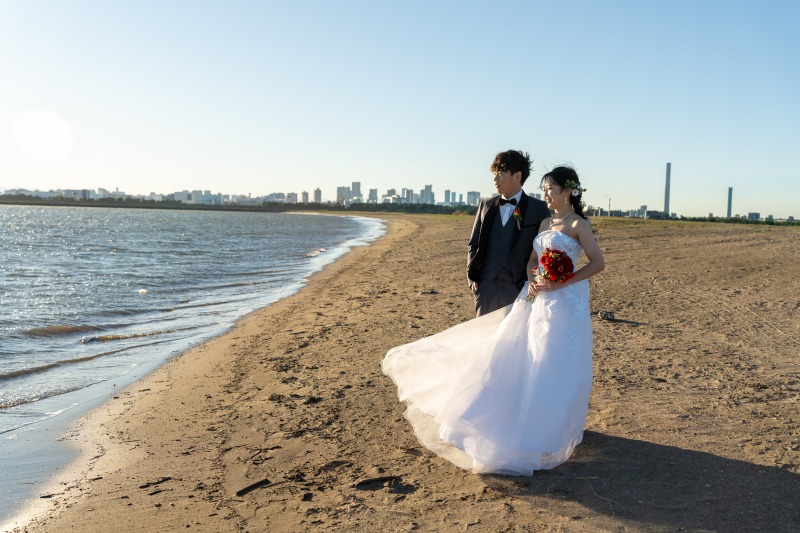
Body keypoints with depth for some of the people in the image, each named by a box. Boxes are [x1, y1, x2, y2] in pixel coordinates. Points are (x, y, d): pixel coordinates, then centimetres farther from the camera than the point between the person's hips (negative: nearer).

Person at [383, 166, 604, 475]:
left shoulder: (578, 224, -7)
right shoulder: (545, 223, 14)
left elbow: (598, 263, -11)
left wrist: (559, 283, -18)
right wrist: (532, 281, -7)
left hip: (564, 303, -7)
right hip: (536, 300, 7)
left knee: (554, 369, -2)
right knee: (513, 360, 7)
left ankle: (552, 432, 12)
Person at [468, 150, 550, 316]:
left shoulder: (538, 208, -1)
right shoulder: (486, 205, 10)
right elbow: (474, 244, 13)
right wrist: (472, 277, 4)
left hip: (518, 289, -3)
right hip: (486, 286, 4)